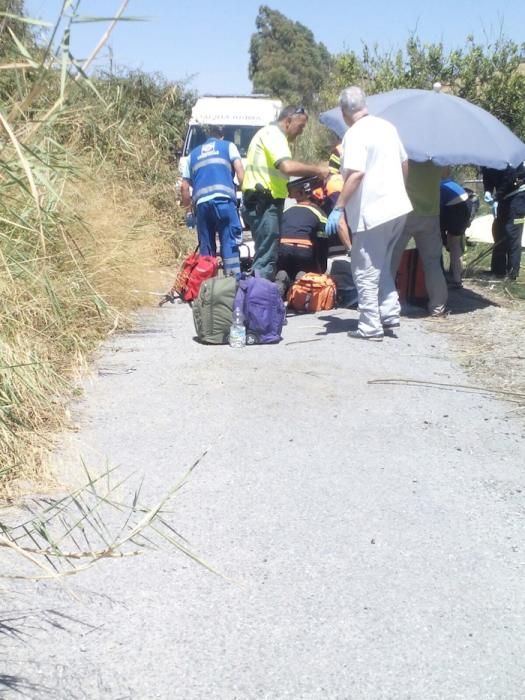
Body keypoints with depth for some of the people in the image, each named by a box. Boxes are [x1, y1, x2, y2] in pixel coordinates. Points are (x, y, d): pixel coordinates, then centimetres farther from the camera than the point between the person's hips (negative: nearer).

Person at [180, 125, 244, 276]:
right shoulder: (228, 146, 20)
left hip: (201, 203, 3)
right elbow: (240, 170, 3)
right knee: (230, 244, -7)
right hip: (223, 200, -3)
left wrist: (187, 205, 34)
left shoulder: (193, 154, 29)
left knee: (206, 248, 9)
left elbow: (184, 186, 23)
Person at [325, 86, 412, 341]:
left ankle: (370, 327, 4)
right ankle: (389, 315, 20)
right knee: (382, 267, 21)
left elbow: (356, 174, -24)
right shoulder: (387, 126, 11)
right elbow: (404, 163, 19)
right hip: (398, 207, 8)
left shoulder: (355, 134, -13)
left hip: (372, 213, -8)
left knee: (366, 272, 1)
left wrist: (338, 208, -21)